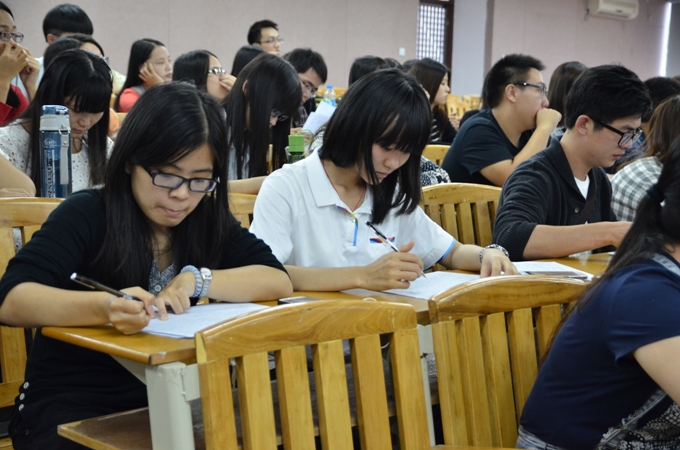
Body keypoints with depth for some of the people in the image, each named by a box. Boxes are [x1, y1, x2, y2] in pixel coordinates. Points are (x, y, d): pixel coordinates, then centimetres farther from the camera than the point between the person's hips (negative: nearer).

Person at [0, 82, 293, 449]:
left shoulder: (208, 221, 1)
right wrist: (104, 308, -43)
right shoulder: (87, 215, -13)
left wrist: (196, 280, -20)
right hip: (69, 408, -4)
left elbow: (279, 281, -6)